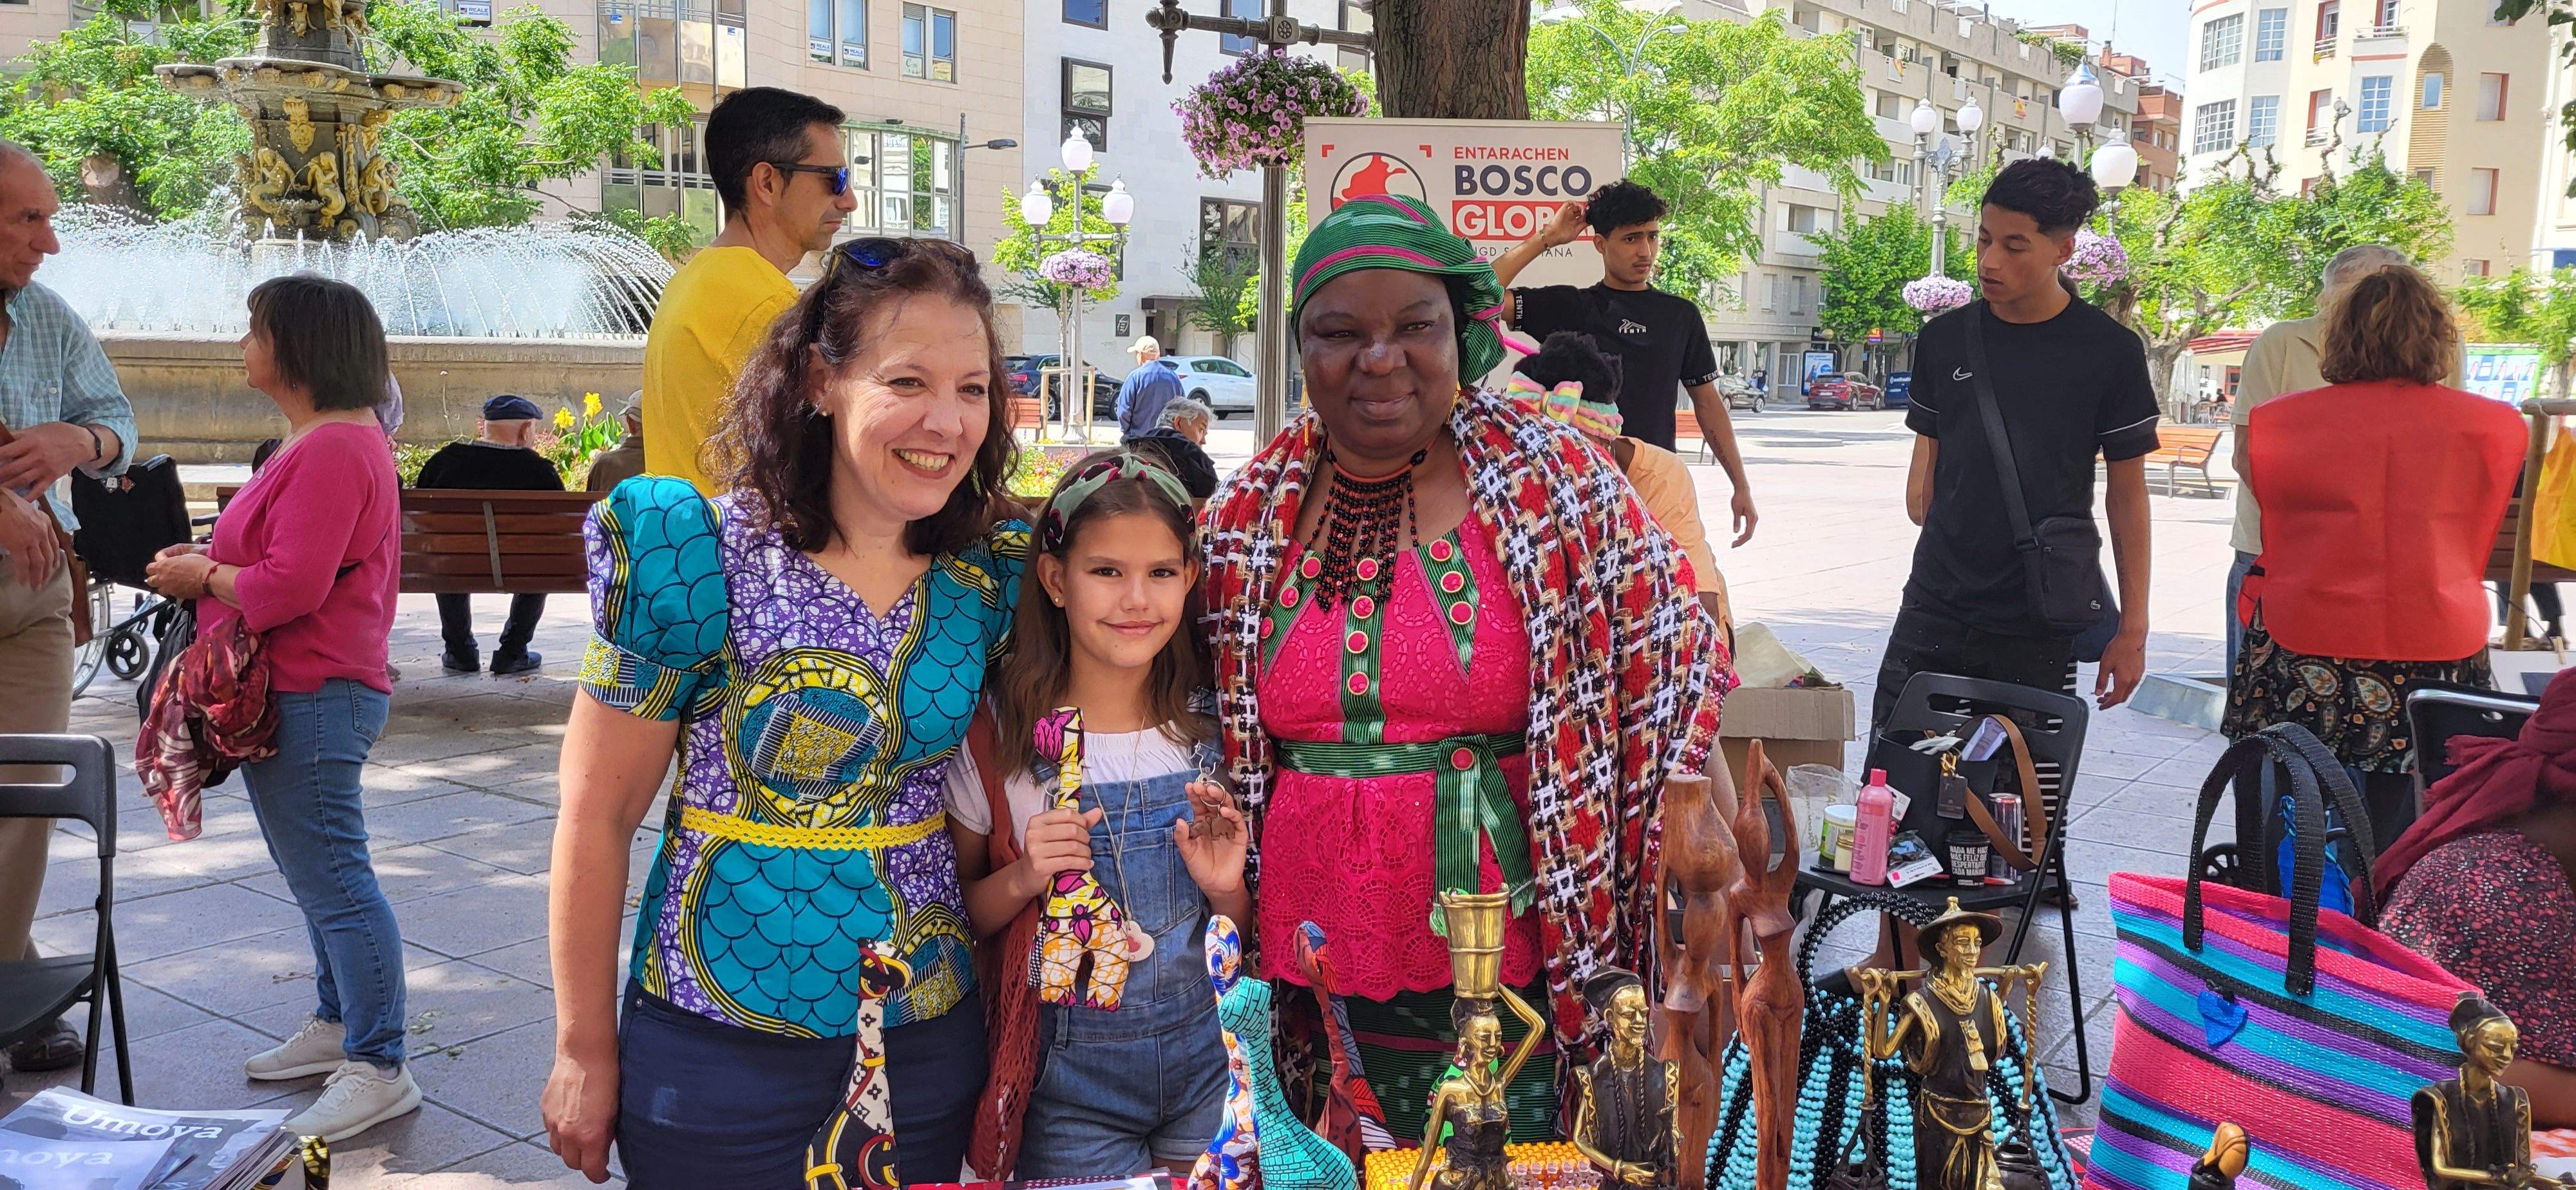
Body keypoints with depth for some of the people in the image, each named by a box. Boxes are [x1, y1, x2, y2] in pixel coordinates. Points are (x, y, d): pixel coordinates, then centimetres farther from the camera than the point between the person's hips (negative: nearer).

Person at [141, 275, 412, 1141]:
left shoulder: (332, 450, -19)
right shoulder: (327, 438, 17)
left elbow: (291, 586, -24)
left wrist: (203, 575, -7)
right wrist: (210, 559, 8)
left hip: (312, 698, -11)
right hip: (309, 691, 11)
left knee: (331, 880, -8)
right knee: (320, 873, 19)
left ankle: (380, 1070, -2)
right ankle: (338, 1025, 32)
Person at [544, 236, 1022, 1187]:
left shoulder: (992, 579, -2)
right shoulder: (703, 561, -14)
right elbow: (598, 818, -8)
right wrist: (585, 1054, -5)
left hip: (931, 1048, 4)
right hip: (719, 1061, -3)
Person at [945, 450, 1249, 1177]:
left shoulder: (1208, 728, -2)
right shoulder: (1000, 735, -10)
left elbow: (1244, 935, 8)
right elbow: (961, 915, 0)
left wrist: (1227, 888, -13)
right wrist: (1022, 880, -19)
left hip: (1205, 1056, 2)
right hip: (1069, 1077, -2)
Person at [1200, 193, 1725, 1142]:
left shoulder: (1558, 485, -5)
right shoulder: (1247, 517, 5)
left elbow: (1674, 675, -2)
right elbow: (1213, 741, 14)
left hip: (1510, 981, -2)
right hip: (1303, 982, 3)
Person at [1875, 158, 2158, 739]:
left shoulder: (2110, 351, -3)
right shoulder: (1944, 338, 5)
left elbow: (2127, 493, 1)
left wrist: (2132, 628, 0)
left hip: (2036, 630, -2)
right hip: (1933, 612, 3)